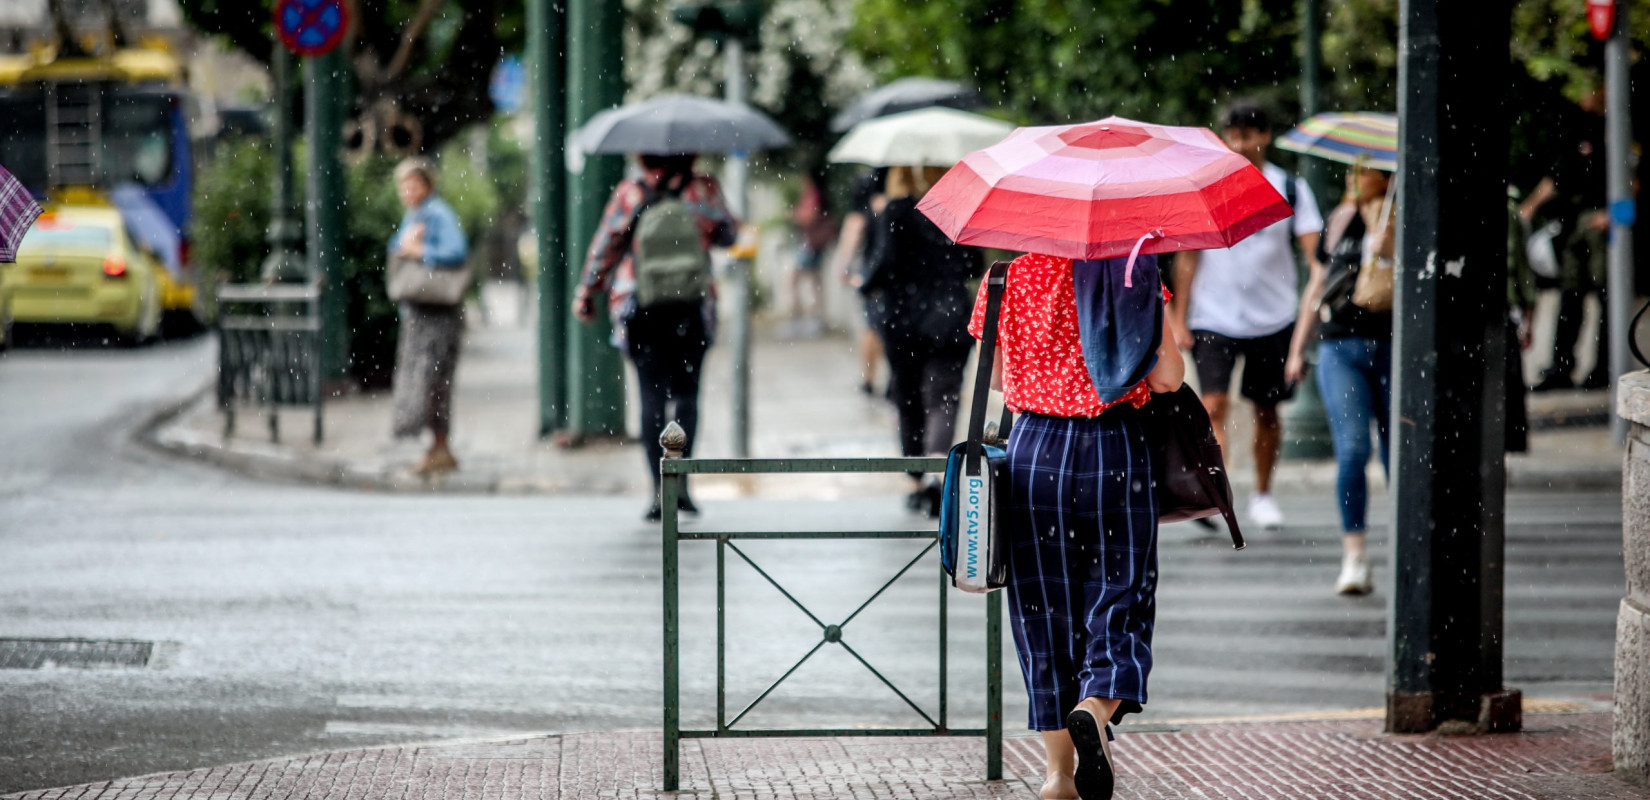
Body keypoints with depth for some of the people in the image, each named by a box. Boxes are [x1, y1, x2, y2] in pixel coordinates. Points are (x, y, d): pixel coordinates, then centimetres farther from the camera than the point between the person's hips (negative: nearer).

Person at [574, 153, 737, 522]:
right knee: (686, 392, 10)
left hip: (641, 311, 0)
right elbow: (727, 235, 9)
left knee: (652, 398, 3)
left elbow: (605, 246, 1)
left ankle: (660, 490, -4)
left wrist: (586, 294, 12)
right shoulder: (704, 190, -2)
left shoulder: (627, 194, -3)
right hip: (692, 309, 0)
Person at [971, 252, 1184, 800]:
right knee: (1118, 597, 5)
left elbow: (993, 375, 12)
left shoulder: (1007, 278, 2)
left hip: (1032, 451, 2)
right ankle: (1095, 709, -25)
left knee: (1043, 608, 10)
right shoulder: (1130, 277, -6)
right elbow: (1168, 377, -7)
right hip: (1113, 451, -2)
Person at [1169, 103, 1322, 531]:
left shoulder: (1290, 188, 1)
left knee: (1267, 409, 11)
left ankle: (1262, 494, 28)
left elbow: (1314, 248, -6)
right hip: (1213, 317, -1)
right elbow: (1188, 256, 5)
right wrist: (1179, 318, 2)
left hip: (1273, 317, 1)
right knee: (1214, 404, -17)